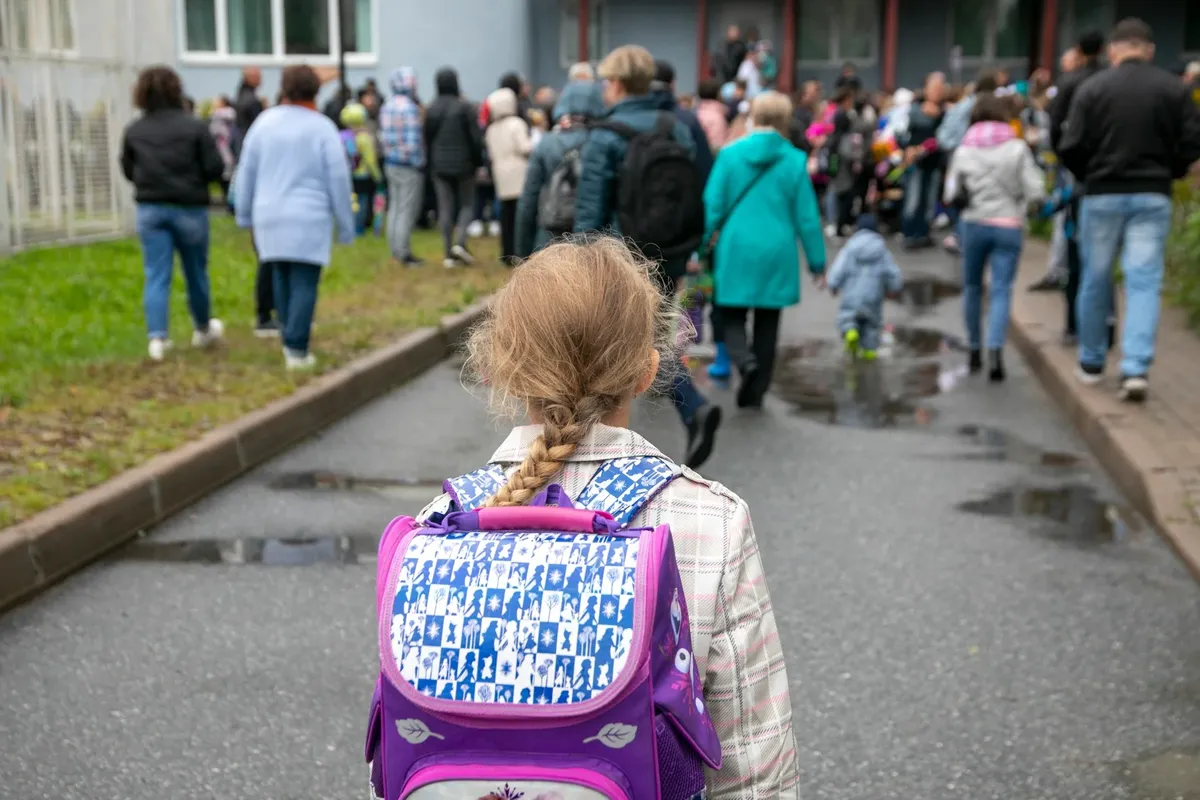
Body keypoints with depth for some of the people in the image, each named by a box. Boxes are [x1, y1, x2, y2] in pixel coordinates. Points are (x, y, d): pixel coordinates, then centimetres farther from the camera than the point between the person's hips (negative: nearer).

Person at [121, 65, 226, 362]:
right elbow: (215, 168, -12)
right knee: (196, 272, 15)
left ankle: (157, 336, -10)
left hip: (150, 209, 2)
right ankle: (203, 329, 33)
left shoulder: (134, 131, -3)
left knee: (156, 276, 3)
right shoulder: (194, 126, -12)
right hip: (189, 208, -2)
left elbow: (128, 171, 6)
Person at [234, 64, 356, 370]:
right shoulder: (323, 128, -6)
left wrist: (245, 213, 20)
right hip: (310, 218, -4)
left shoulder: (265, 122, 4)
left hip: (269, 218, 4)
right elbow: (338, 180, -5)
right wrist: (345, 225, 3)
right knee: (304, 283, -2)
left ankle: (290, 338, 19)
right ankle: (297, 349, -7)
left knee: (281, 277, 17)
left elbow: (246, 171, 8)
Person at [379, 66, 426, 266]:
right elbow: (413, 140, -20)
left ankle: (395, 249, 21)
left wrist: (388, 154, 19)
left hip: (391, 164, 9)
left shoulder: (386, 106, 9)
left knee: (394, 206, 14)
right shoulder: (409, 107, -18)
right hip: (408, 166, -8)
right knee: (408, 209, -3)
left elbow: (383, 136, 13)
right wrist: (419, 163, -12)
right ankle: (403, 253, 0)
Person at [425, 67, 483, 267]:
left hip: (440, 166, 3)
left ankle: (450, 253, 5)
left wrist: (431, 163, 15)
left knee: (445, 208, 6)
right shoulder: (463, 107, -11)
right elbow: (474, 138, -9)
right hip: (463, 164, -3)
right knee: (466, 204, 10)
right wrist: (479, 162, 1)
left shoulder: (431, 110, 1)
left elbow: (427, 139, 6)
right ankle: (460, 242, -11)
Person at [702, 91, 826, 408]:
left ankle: (745, 360, -20)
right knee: (767, 323, 11)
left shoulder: (730, 153, -3)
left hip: (735, 251, 0)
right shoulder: (795, 160, -4)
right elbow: (806, 216, -1)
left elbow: (712, 204, -2)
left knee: (732, 316, 10)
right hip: (776, 254, 0)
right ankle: (755, 392, 14)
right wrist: (817, 261, 7)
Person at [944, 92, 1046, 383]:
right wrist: (1017, 197, 13)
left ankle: (975, 349, 23)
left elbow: (951, 195, 0)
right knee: (1001, 290, -4)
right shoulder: (1017, 148, -2)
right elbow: (1035, 191, -7)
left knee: (972, 287, 16)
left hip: (974, 224, 1)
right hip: (1009, 225, -1)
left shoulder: (964, 150, 2)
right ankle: (995, 351, -21)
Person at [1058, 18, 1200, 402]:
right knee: (1144, 282, 1)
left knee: (1095, 279, 12)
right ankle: (1136, 368, -12)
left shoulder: (1091, 88, -5)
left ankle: (1091, 363, 23)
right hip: (1153, 196, 1)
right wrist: (1166, 172, 13)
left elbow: (1070, 148, -9)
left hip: (1102, 195, 0)